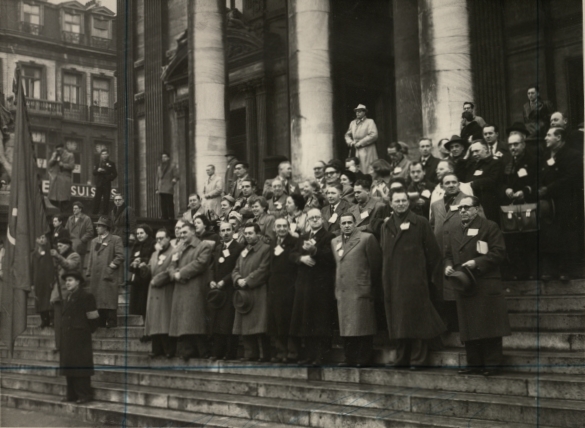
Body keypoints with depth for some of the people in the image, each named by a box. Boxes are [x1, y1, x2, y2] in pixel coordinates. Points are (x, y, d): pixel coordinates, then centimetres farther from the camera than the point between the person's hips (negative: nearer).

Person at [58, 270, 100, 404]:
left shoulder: (86, 297, -8)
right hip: (67, 337, 8)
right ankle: (72, 394, 17)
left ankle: (84, 394, 0)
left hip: (80, 338, -8)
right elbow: (66, 317, 17)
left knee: (81, 366, -6)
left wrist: (87, 330, -2)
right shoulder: (67, 299, 16)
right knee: (69, 365, 10)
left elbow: (92, 318, -8)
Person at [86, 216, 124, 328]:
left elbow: (120, 256, -6)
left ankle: (111, 322, -2)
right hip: (96, 276, 6)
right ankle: (100, 322, 13)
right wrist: (89, 273, 11)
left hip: (109, 276, -6)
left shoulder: (116, 240, 1)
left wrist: (112, 266, -13)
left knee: (109, 301, -7)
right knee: (98, 301, 7)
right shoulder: (94, 241, 20)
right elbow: (91, 258, 19)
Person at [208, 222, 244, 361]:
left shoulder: (239, 248, -4)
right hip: (217, 290, 6)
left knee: (229, 322, -7)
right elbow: (213, 268, 19)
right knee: (216, 323, 6)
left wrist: (224, 281, -13)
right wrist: (212, 281, 1)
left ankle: (231, 353, -2)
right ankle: (217, 352, 11)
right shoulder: (217, 249, 18)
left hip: (230, 289, -6)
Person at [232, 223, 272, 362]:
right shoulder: (243, 252, 22)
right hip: (243, 294, 7)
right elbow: (236, 270, 17)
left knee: (259, 327, -10)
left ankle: (264, 354, -6)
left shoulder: (265, 249, -2)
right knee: (245, 326, 6)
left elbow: (263, 270, -11)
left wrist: (247, 281, -13)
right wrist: (238, 280, -5)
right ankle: (250, 354, 11)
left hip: (258, 292, -7)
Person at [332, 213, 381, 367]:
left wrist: (369, 283, -1)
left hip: (360, 289, -6)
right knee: (345, 326, 8)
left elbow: (376, 263, -3)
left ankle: (364, 359, 2)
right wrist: (337, 285, 14)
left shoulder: (366, 238, -3)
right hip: (342, 290, 6)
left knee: (362, 325, -4)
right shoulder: (334, 242, 15)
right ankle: (349, 358, 15)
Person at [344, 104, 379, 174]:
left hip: (366, 152, -5)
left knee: (366, 170, -10)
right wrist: (350, 142, -1)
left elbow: (374, 135, -11)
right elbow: (347, 135, 23)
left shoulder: (370, 122, 2)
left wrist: (360, 143, -13)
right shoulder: (352, 123, 19)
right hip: (355, 151, 5)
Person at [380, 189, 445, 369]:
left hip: (415, 279, -4)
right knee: (397, 320, 7)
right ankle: (402, 359, 15)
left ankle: (418, 359, 1)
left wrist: (426, 273, 2)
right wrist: (387, 272, 9)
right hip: (393, 281, 4)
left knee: (417, 319, -4)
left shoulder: (420, 223, 1)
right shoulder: (386, 226, 15)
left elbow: (434, 252, 1)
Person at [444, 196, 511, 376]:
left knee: (489, 327, -4)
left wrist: (477, 262, -17)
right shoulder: (453, 233, 18)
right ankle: (474, 363, 13)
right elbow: (448, 255, 20)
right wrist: (448, 266, -2)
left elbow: (499, 252, -8)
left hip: (486, 286, -5)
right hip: (463, 286, 5)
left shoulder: (489, 227, 0)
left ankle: (491, 364, 2)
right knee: (468, 327, 6)